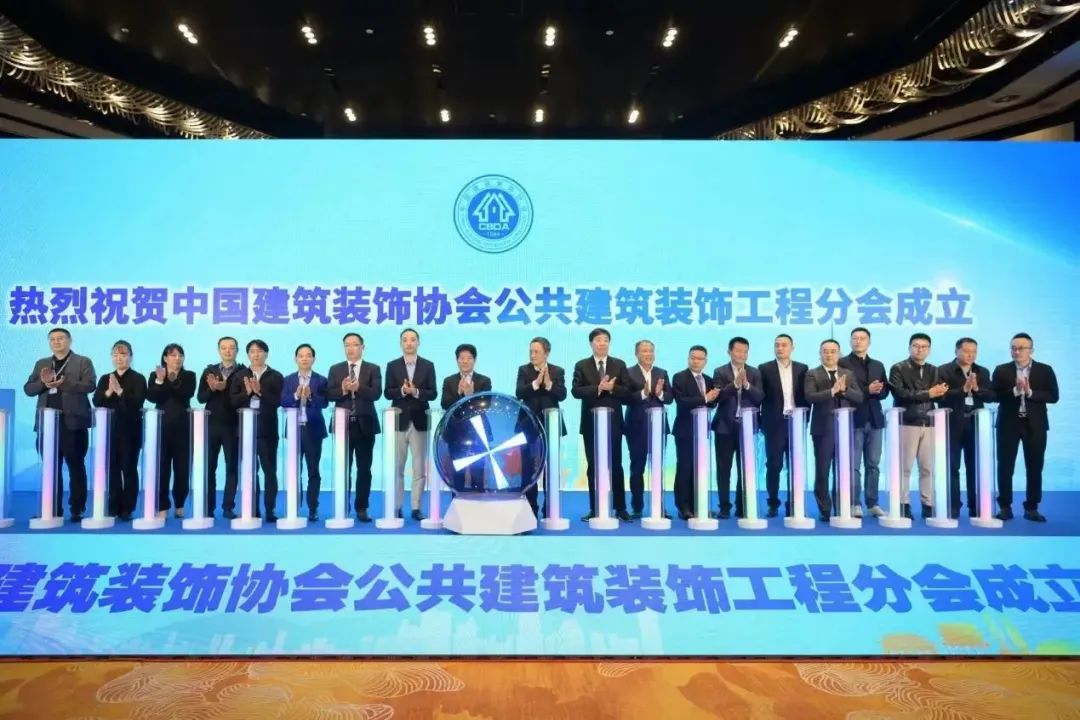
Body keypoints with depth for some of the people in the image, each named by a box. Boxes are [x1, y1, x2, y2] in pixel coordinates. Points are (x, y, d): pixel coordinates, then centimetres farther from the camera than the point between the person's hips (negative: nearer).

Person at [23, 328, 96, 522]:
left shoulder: (83, 362, 6)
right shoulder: (41, 364, 19)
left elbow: (89, 385, -9)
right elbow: (28, 389, 12)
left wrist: (63, 384, -17)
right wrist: (43, 383, -8)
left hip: (72, 422, -4)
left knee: (76, 467, -2)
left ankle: (77, 510, 1)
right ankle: (53, 510, 13)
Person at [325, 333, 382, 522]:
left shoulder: (373, 369, 5)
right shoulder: (335, 369, 9)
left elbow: (376, 393, -10)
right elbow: (329, 395, -1)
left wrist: (358, 387, -26)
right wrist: (343, 389, -19)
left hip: (365, 424, -1)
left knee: (364, 469, 3)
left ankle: (361, 508, 10)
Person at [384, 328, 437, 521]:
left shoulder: (428, 366, 5)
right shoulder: (392, 366, 5)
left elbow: (432, 393, -2)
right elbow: (388, 393, -2)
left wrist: (416, 392, -18)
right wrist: (402, 391, -20)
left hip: (419, 422, 0)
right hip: (399, 421, 0)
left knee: (419, 467, 2)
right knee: (397, 467, 6)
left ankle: (416, 508, 9)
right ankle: (397, 507, 14)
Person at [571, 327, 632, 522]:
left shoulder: (619, 365, 7)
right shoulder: (581, 365, 5)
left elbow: (627, 391, -1)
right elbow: (576, 391, -8)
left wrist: (612, 388, -18)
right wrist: (598, 388, -18)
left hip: (613, 421, 0)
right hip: (591, 422, 0)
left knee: (616, 465, 2)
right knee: (593, 467, 4)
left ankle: (620, 508, 8)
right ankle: (594, 508, 10)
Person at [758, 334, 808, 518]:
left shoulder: (802, 369, 7)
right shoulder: (764, 369, 2)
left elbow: (806, 396, 8)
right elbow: (759, 397, 1)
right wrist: (762, 423, -3)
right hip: (774, 424, -2)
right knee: (773, 465, 0)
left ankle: (793, 504, 11)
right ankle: (773, 504, 10)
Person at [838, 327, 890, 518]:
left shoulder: (878, 365, 17)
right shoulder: (842, 363, -1)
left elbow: (885, 391, 11)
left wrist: (877, 391, -11)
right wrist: (867, 390, -18)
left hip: (874, 419, 5)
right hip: (854, 419, -5)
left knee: (873, 465, 8)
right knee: (853, 465, -3)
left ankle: (873, 503, 14)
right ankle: (855, 504, 2)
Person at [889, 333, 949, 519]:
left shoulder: (933, 371, 15)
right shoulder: (898, 369, -1)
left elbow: (938, 395, 6)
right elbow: (900, 394, -14)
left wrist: (938, 393, -16)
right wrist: (927, 394, -13)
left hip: (929, 424, 4)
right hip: (907, 423, -4)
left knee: (928, 467, 6)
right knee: (904, 467, -1)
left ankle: (928, 505, 13)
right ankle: (904, 504, 6)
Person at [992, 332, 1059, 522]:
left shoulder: (1045, 370, 3)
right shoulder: (1001, 370, 2)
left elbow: (1053, 396, -5)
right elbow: (994, 395, -7)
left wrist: (1030, 392, -18)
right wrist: (1015, 391, -20)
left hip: (1035, 425, 0)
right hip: (1008, 424, 0)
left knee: (1035, 468, 5)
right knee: (1005, 467, 1)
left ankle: (1031, 508, 14)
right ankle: (1005, 507, 10)